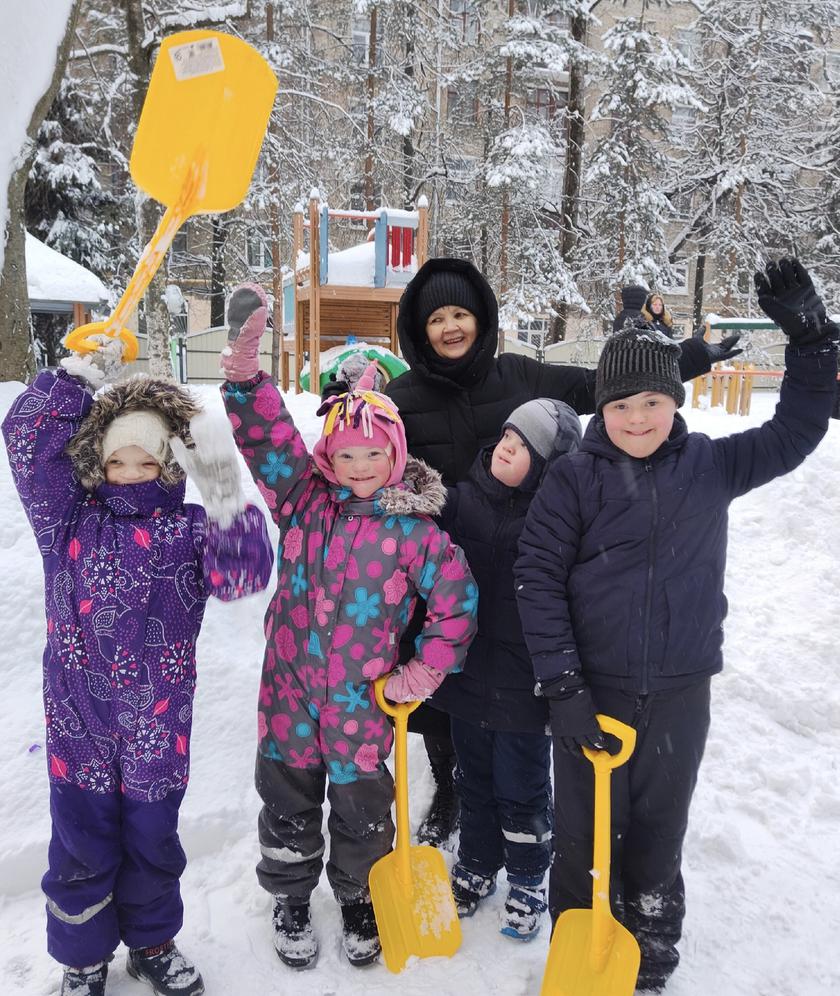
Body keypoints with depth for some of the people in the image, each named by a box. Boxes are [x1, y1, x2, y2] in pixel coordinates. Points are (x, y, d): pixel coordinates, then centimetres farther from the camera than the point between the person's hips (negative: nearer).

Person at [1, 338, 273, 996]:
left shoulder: (190, 530, -6)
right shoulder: (69, 520, -2)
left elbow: (243, 575, -24)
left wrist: (225, 496, -37)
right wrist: (87, 369, -13)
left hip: (158, 726, 0)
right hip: (78, 724, 1)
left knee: (152, 847, 19)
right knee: (83, 850, 16)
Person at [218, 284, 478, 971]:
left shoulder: (413, 529, -10)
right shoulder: (304, 500, -3)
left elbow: (456, 599, -4)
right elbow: (268, 438, -11)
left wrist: (428, 666, -9)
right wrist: (246, 375, -25)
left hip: (362, 701, -2)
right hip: (291, 689, 2)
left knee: (362, 812, 18)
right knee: (289, 804, 19)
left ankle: (359, 902, 46)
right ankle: (290, 900, 46)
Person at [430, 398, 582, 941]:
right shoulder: (463, 499, -4)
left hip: (524, 684, -4)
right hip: (468, 673, 4)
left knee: (522, 789, 14)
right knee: (475, 779, 22)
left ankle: (528, 880, 38)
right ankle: (477, 864, 45)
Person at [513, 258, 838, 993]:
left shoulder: (711, 465, 0)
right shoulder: (575, 477, -9)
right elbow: (538, 577, -11)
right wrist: (562, 685, -14)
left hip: (679, 694, 2)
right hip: (592, 689, -2)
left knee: (658, 836, 19)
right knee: (584, 834, 13)